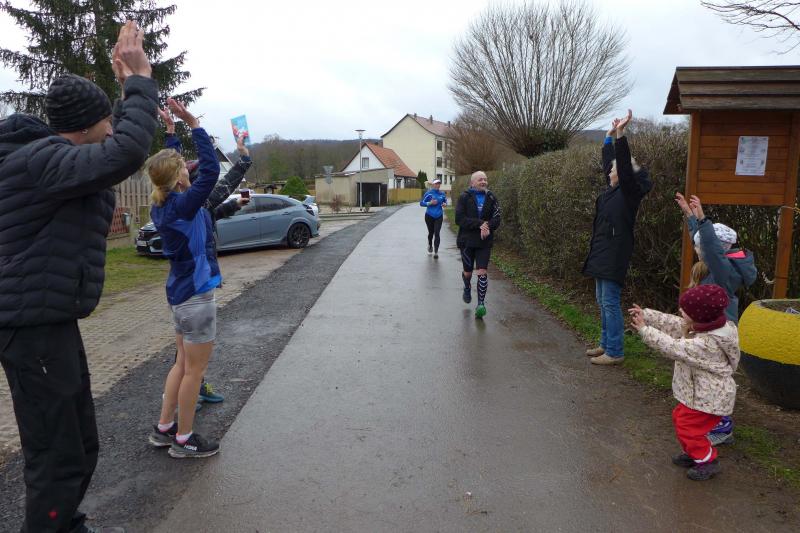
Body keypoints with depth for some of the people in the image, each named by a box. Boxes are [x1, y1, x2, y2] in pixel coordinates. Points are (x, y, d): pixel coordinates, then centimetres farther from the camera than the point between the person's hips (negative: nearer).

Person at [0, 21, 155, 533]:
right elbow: (126, 154, -33)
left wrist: (130, 90, 22)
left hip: (55, 323, 11)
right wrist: (141, 81, -20)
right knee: (58, 459, -1)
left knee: (82, 446, 21)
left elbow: (113, 152, 30)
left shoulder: (55, 157, 13)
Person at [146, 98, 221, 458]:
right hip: (196, 294, -9)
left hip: (180, 292, 9)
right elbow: (211, 170, -24)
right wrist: (194, 125, -20)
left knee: (184, 363, 20)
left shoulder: (161, 207, 5)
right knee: (195, 369, 3)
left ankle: (164, 428, 29)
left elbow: (168, 167, 21)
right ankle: (183, 439, 15)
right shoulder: (184, 205, -19)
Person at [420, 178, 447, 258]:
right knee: (431, 232, 14)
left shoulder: (442, 194, 1)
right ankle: (430, 245, 43)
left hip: (439, 216, 1)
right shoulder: (429, 193, -7)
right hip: (429, 216, -1)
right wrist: (430, 203, -21)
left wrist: (444, 204, -5)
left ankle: (436, 252, -9)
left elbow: (445, 201, 18)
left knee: (437, 233, -10)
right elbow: (421, 203, -7)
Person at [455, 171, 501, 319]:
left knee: (482, 272, -9)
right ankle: (467, 289, 44)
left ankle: (481, 304, -4)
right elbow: (459, 219, -14)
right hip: (467, 240, -1)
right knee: (468, 272, 11)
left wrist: (487, 226, -21)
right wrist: (480, 224, -22)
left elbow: (496, 219, -1)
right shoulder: (464, 198, -4)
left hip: (485, 241, 1)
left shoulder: (491, 198, 3)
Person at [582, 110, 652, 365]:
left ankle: (615, 352, 1)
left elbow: (625, 166, -24)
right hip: (602, 253, 10)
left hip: (614, 256, -10)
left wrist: (621, 134, -27)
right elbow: (609, 162, 24)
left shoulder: (630, 191, -10)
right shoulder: (613, 190, 12)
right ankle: (606, 344, 25)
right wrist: (610, 136, 27)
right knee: (602, 301, 15)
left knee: (610, 303, -6)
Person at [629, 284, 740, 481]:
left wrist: (645, 330, -27)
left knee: (688, 428, 1)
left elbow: (674, 348, -32)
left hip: (709, 398, -10)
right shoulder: (700, 326, -6)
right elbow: (673, 323, 1)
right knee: (680, 419, 21)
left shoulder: (707, 343, -34)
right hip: (699, 393, 10)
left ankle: (708, 461, 21)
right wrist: (645, 315, -5)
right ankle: (694, 453, 39)